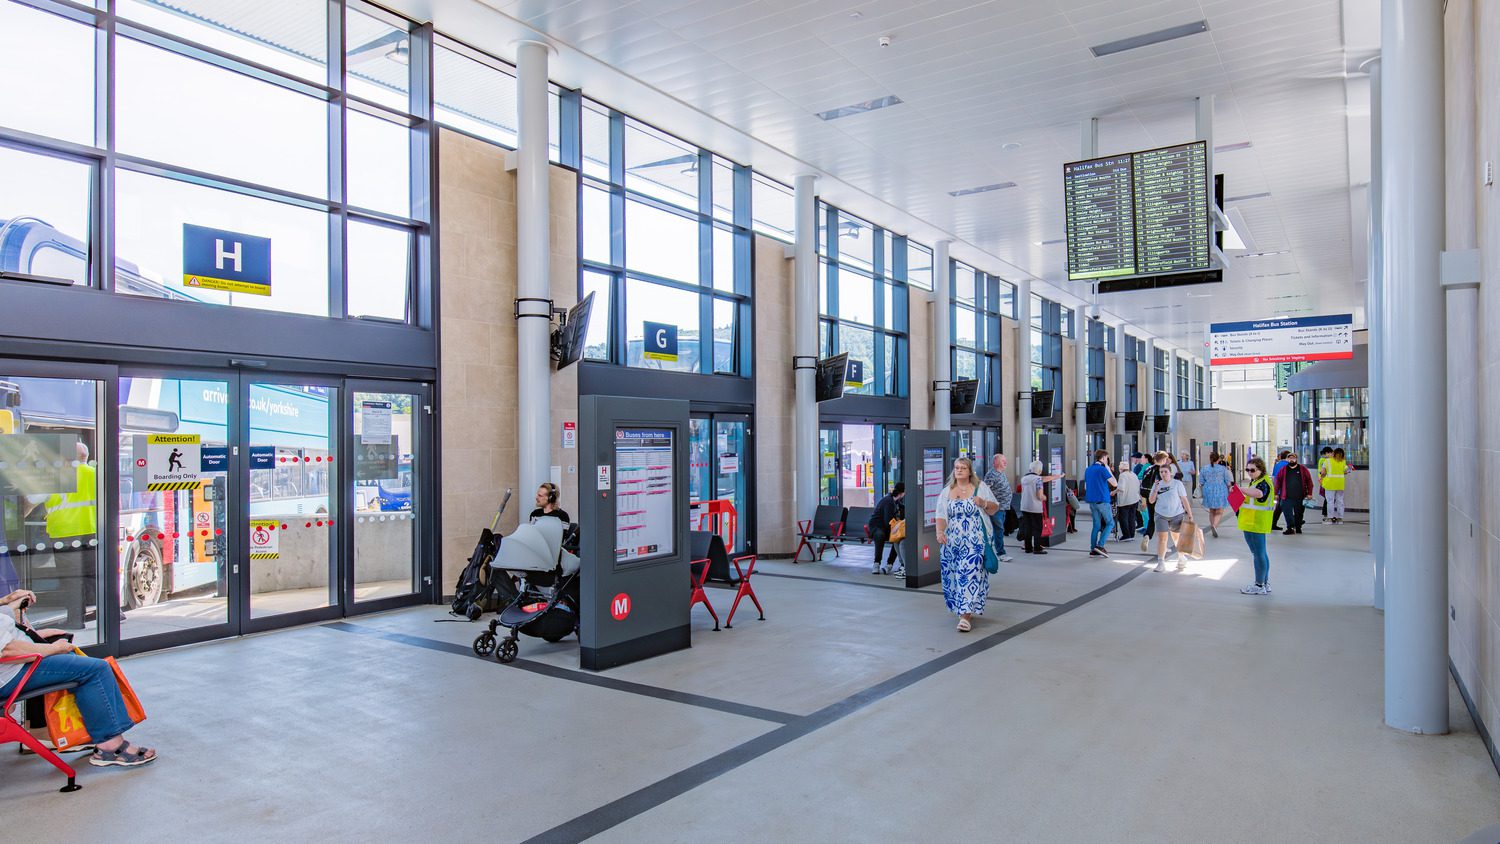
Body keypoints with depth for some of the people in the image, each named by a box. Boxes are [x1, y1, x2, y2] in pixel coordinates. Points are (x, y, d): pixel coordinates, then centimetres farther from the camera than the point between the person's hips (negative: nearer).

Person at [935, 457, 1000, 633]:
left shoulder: (980, 488, 5)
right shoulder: (946, 492, 10)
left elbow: (994, 508, 8)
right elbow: (941, 516, 2)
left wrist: (984, 503, -13)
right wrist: (940, 532, -17)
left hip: (975, 541, -3)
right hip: (952, 542, 3)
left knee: (971, 574, -12)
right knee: (953, 576, 5)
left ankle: (966, 616, -13)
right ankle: (966, 610, 24)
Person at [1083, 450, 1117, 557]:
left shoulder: (1088, 470, 12)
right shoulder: (1102, 469, -11)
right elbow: (1115, 484, -10)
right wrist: (1109, 470, -1)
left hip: (1092, 501, 7)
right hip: (1102, 500, -7)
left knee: (1096, 525, 10)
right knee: (1110, 523, 3)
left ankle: (1093, 550, 6)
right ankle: (1100, 545, -9)